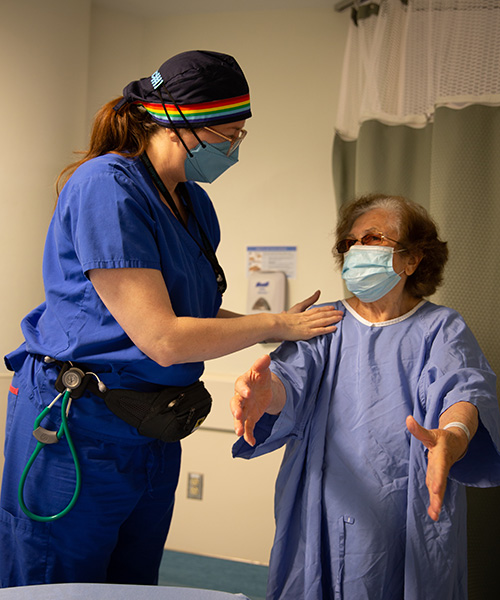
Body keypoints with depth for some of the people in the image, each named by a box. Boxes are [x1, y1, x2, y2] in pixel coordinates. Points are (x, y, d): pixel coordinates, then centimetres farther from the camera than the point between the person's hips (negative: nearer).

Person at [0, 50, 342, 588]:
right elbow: (163, 339, -23)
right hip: (78, 437, -8)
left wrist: (292, 328, 1)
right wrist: (275, 324, -12)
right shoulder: (107, 186, -19)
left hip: (153, 439, 9)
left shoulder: (194, 205, 9)